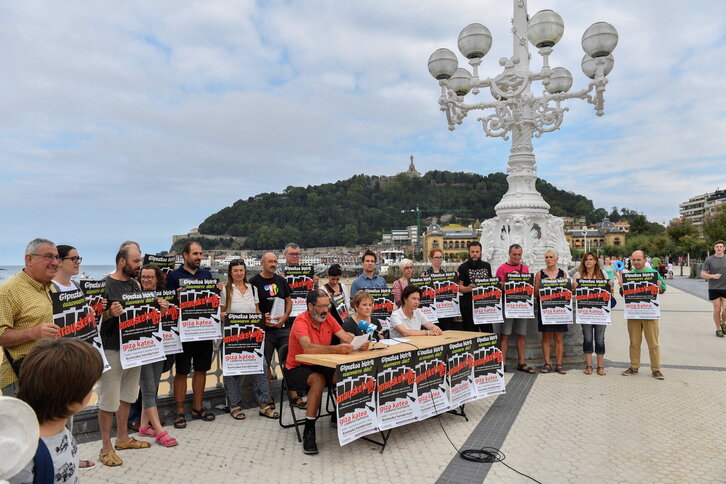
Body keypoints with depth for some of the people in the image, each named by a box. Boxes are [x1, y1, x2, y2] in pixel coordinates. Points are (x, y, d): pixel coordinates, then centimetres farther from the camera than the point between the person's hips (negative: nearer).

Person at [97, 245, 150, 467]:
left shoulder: (136, 284, 10)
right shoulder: (104, 285, -12)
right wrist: (110, 314, -32)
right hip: (112, 349, -7)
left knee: (127, 395, 18)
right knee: (109, 400, 2)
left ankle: (123, 438, 33)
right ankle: (106, 448, 15)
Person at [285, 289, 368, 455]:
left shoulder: (328, 318, -1)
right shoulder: (301, 321, -21)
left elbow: (346, 337, -9)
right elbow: (308, 348, -37)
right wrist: (335, 349, -47)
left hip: (320, 365, 6)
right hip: (297, 368, -6)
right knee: (318, 380, -36)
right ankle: (309, 431, -24)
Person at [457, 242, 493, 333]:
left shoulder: (487, 266, 14)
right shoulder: (463, 267, 0)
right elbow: (459, 286, -7)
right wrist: (468, 288, -26)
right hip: (469, 305, -4)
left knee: (488, 331, 4)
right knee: (471, 332, 0)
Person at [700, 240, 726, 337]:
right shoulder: (709, 260, -1)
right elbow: (702, 274, -1)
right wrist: (713, 276, -17)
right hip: (713, 289, -2)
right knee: (717, 310, 0)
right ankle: (718, 329, 14)